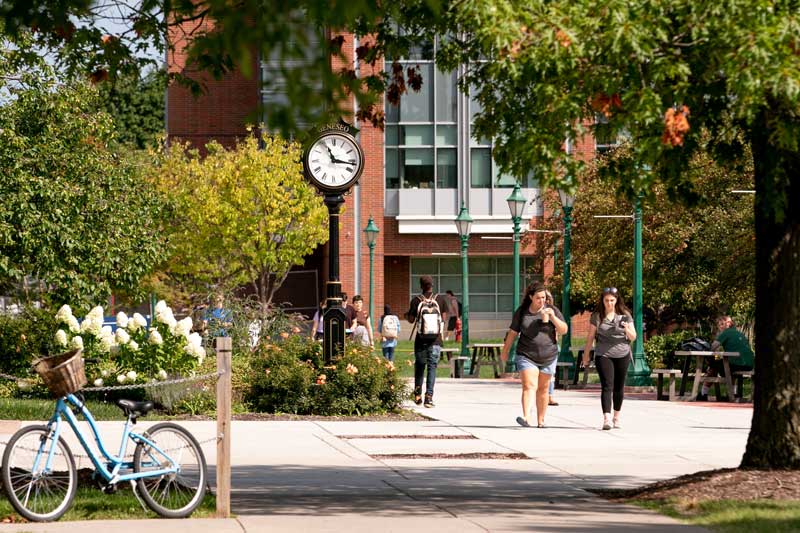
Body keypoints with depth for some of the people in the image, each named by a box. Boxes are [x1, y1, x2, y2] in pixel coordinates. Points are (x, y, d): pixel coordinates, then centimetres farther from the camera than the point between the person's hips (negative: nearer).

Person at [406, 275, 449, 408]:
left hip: (421, 340, 0)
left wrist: (406, 315, 19)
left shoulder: (416, 300, -5)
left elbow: (411, 319, -3)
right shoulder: (441, 299, -1)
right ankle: (429, 396, -10)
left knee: (419, 366, 17)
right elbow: (444, 319, 0)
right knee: (432, 367, 1)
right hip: (436, 340, 0)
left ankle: (417, 394, 18)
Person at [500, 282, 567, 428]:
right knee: (529, 386, -16)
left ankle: (540, 420, 18)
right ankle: (526, 418, -30)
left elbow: (564, 330, -2)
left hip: (548, 357, 2)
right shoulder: (521, 312, 1)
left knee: (543, 389, 9)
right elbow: (513, 333, 9)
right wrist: (505, 351, 14)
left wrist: (553, 317, -17)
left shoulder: (552, 310, 1)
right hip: (526, 356, -2)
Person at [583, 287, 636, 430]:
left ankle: (616, 417, 24)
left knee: (619, 387, 9)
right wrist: (586, 355, 11)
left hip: (622, 355, 2)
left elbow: (633, 337, 4)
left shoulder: (625, 315, 3)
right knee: (607, 386, -13)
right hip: (603, 355, -2)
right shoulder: (597, 316, 1)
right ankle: (606, 418, -21)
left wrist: (627, 329, -17)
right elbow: (590, 337, 8)